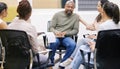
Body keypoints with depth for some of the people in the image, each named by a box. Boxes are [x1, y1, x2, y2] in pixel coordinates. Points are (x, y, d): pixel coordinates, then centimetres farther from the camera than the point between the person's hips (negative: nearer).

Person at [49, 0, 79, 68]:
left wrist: (65, 33, -12)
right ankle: (50, 61, -9)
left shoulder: (76, 16, 6)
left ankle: (63, 62, -13)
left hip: (67, 37, 1)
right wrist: (56, 32, -18)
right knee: (54, 43, -36)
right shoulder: (57, 14, 6)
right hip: (56, 36, -1)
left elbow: (76, 30, 4)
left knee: (73, 44, -33)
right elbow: (51, 28, 5)